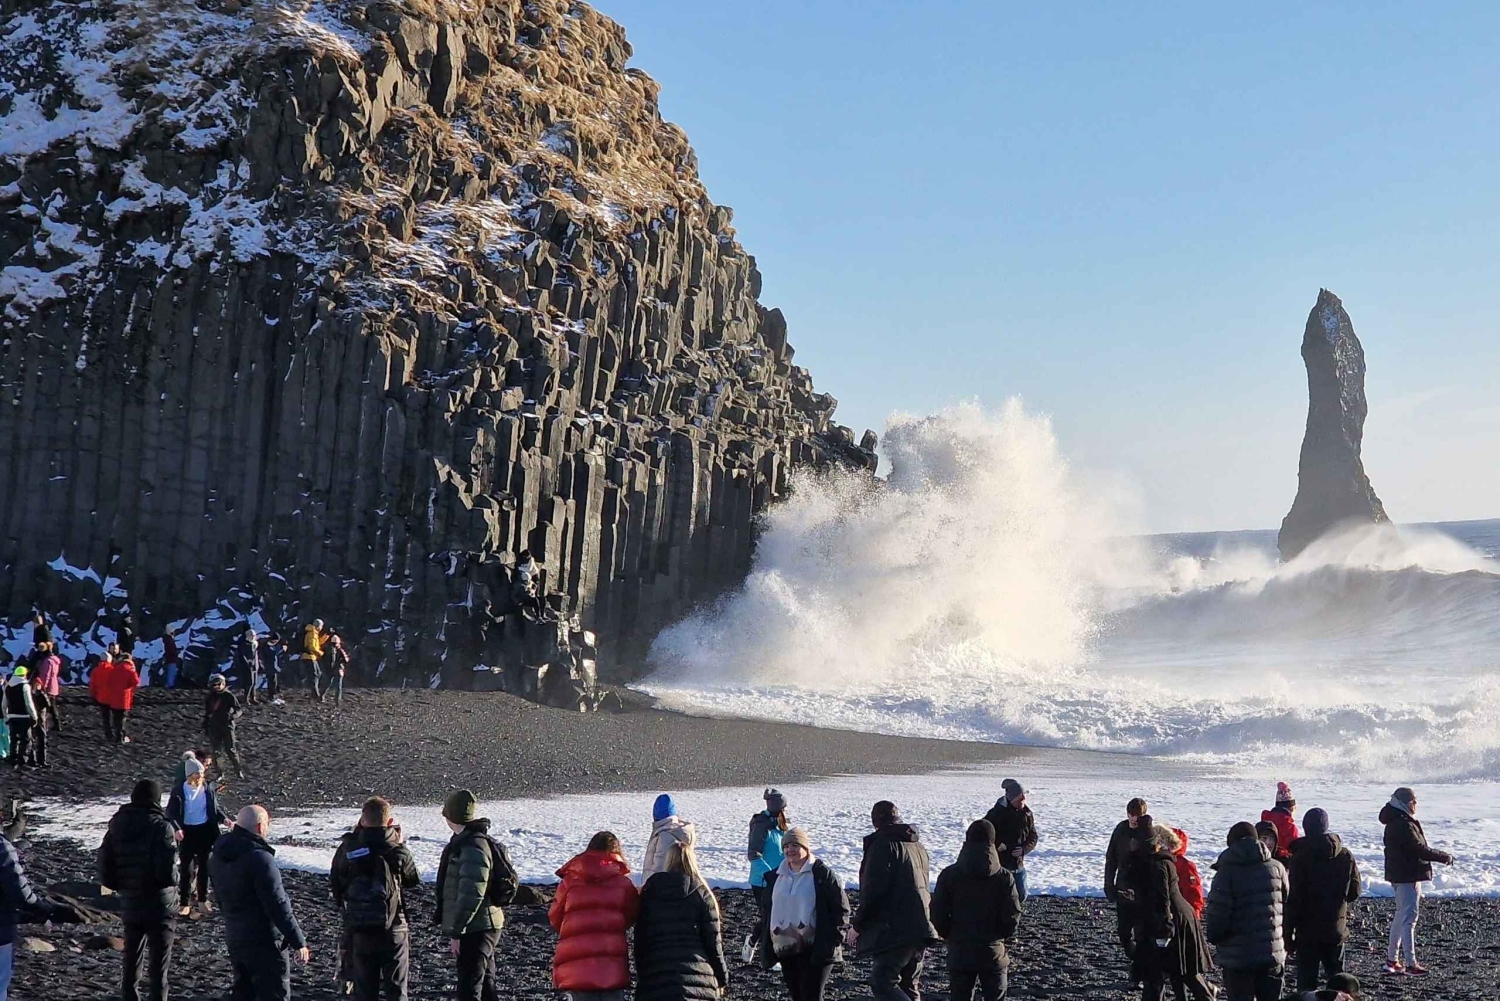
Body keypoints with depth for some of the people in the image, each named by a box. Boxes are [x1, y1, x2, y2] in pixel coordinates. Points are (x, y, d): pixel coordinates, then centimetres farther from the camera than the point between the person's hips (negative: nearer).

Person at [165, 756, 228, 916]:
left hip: (205, 831, 3)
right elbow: (171, 813, -10)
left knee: (204, 866, 12)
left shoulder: (208, 789, -3)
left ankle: (202, 901, 24)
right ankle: (185, 903, 9)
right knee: (186, 868, 1)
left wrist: (224, 818, -10)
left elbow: (215, 808, 7)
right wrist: (176, 829, -26)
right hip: (187, 832, -3)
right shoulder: (179, 790, -12)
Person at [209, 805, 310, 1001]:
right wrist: (298, 941, -18)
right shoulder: (259, 858, -21)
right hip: (264, 941, -8)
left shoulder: (217, 857, 6)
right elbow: (278, 905, -22)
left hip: (234, 939, 8)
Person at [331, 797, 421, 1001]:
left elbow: (334, 882, 7)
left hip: (359, 932, 2)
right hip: (393, 931, -2)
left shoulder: (347, 850, -7)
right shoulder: (397, 852, -12)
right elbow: (413, 880, 6)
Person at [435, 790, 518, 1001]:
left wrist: (456, 932, -21)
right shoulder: (464, 842, 14)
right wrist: (457, 929, 23)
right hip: (482, 927, 10)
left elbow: (471, 895, -25)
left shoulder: (473, 847, -19)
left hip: (475, 929, -10)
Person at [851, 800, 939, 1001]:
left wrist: (858, 925, -7)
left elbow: (873, 890, -15)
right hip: (922, 929, 9)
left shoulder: (882, 845, -8)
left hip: (896, 930, -8)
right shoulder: (918, 846, 20)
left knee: (882, 982, -9)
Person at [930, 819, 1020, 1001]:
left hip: (959, 953, 0)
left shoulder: (949, 875, -5)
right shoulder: (1004, 877, -6)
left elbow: (938, 915, -5)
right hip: (993, 952, 0)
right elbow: (1012, 916, -8)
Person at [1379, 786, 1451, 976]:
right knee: (1409, 917, -10)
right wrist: (1444, 857, -9)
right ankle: (1410, 963, -11)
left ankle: (1392, 960, 23)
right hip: (1408, 877, -11)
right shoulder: (1403, 825, -20)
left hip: (1401, 875, 11)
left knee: (1401, 916, 17)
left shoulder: (1396, 822, 14)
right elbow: (1420, 849, -20)